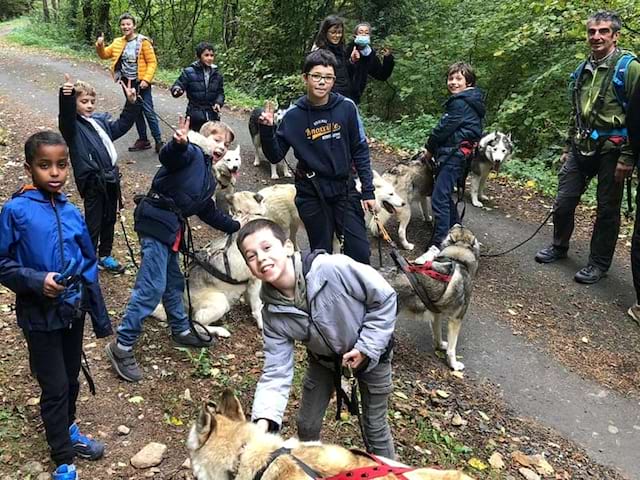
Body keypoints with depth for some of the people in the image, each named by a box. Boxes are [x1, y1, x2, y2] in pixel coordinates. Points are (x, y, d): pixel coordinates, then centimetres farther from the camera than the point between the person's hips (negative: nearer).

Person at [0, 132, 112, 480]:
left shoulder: (71, 212, 0)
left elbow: (88, 265, 7)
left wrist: (100, 316, 9)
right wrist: (37, 281, -24)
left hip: (73, 311, 4)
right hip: (40, 316, -4)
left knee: (71, 378, 19)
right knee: (55, 386, 5)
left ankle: (67, 430, 44)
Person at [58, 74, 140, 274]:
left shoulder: (101, 120, 11)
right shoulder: (73, 126, -10)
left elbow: (121, 125, 26)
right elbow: (66, 117, -32)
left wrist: (131, 103, 15)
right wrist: (66, 97, -51)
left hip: (111, 177, 7)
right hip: (93, 182, -7)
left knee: (109, 220, 19)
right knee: (93, 225, 1)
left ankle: (105, 256, 35)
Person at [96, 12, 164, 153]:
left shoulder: (143, 41, -10)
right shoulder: (118, 42, 7)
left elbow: (152, 62, -11)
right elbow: (104, 54, 15)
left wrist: (146, 79, -19)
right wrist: (100, 45, -6)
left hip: (141, 82, -6)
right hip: (127, 82, 6)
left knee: (148, 112, -7)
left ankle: (159, 142, -1)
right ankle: (143, 140, 23)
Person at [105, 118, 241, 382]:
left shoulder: (209, 179, 25)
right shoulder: (191, 153, -2)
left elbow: (211, 214, 33)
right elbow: (167, 156, -25)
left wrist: (236, 226, 36)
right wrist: (179, 143, -46)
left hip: (172, 229, 10)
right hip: (156, 221, -10)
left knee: (173, 282, 21)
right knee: (152, 287, -10)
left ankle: (181, 331, 38)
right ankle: (122, 346, -3)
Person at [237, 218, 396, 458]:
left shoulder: (333, 268, -37)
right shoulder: (273, 314, -22)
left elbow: (385, 298, -24)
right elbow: (276, 372, -19)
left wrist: (367, 347, -22)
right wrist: (263, 419, -33)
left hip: (370, 352, -3)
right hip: (324, 358, 4)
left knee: (374, 426, 10)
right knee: (307, 425, 14)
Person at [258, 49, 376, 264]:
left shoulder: (346, 107, -6)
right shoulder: (294, 115, -6)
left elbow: (360, 151, 1)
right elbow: (275, 156, 0)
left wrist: (368, 190, 0)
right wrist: (267, 129, -16)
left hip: (345, 189, 1)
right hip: (311, 194, 0)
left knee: (360, 252, 1)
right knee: (322, 253, 9)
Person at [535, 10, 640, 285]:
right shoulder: (582, 71, 12)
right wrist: (568, 147, 21)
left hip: (611, 151, -6)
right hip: (581, 149, 6)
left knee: (607, 209, 5)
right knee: (563, 202, 9)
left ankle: (599, 263, 17)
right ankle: (559, 247, 30)